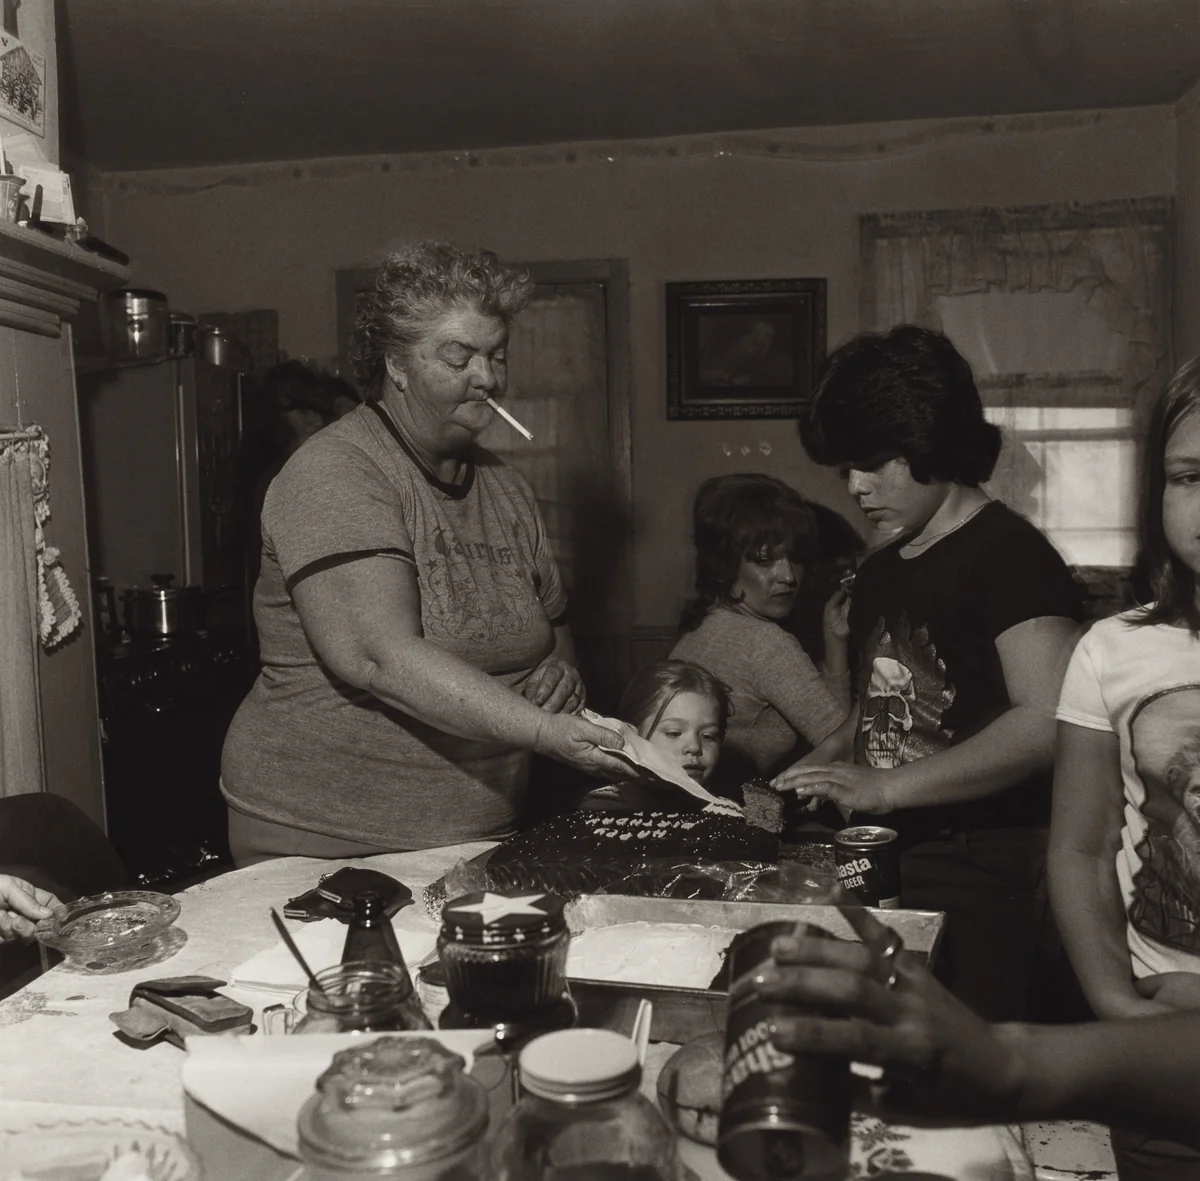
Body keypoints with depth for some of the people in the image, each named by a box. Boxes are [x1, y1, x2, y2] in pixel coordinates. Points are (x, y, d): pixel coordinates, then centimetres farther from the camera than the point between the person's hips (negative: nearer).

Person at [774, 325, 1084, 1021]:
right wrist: (813, 776, 5)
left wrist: (883, 787, -20)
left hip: (980, 877, -7)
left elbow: (1048, 723, -22)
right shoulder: (879, 572, 15)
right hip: (882, 861, 7)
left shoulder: (1009, 553, -11)